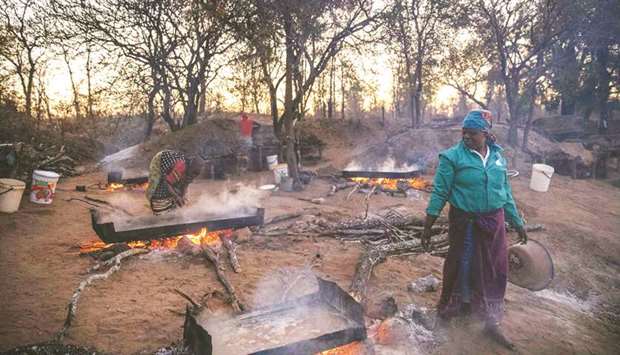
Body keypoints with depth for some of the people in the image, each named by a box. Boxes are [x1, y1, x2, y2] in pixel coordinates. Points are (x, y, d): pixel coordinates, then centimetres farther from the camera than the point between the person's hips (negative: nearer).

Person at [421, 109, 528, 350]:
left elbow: (506, 193, 13)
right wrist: (427, 228, -12)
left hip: (493, 223, 5)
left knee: (494, 271, 12)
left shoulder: (497, 157, 4)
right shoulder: (453, 156, -11)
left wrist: (517, 223, 15)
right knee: (459, 267, 8)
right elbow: (439, 193, -11)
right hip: (464, 222, -4)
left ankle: (491, 322, 31)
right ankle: (447, 308, 34)